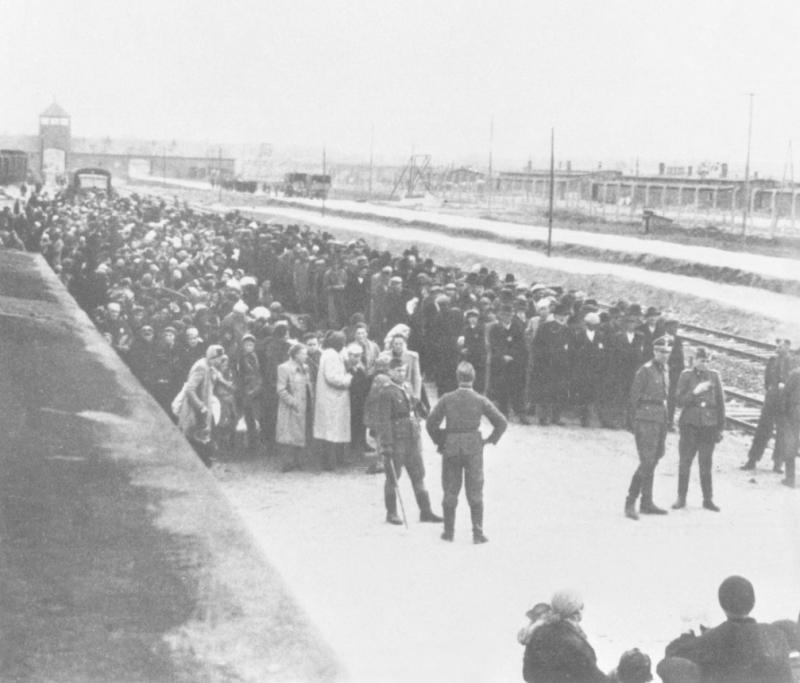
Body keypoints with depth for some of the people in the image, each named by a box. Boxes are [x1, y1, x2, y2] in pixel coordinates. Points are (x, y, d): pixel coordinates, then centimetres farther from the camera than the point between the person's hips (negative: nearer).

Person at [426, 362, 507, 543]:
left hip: (451, 448, 1)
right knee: (475, 493, 7)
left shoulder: (446, 399, -4)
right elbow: (502, 422, -4)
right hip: (474, 448, -1)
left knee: (450, 492, 12)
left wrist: (439, 441, 10)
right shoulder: (480, 400, -5)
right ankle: (477, 533, 4)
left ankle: (449, 531, 17)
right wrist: (491, 440, 8)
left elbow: (431, 423, -4)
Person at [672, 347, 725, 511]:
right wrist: (695, 392, -17)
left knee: (706, 465, 4)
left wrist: (720, 427, 7)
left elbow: (720, 403, 9)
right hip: (690, 425, -1)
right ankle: (681, 498, 12)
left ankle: (708, 499, 13)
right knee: (685, 463, 2)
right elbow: (679, 401, -2)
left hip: (709, 425, 1)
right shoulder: (686, 376, 1)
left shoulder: (714, 376, 6)